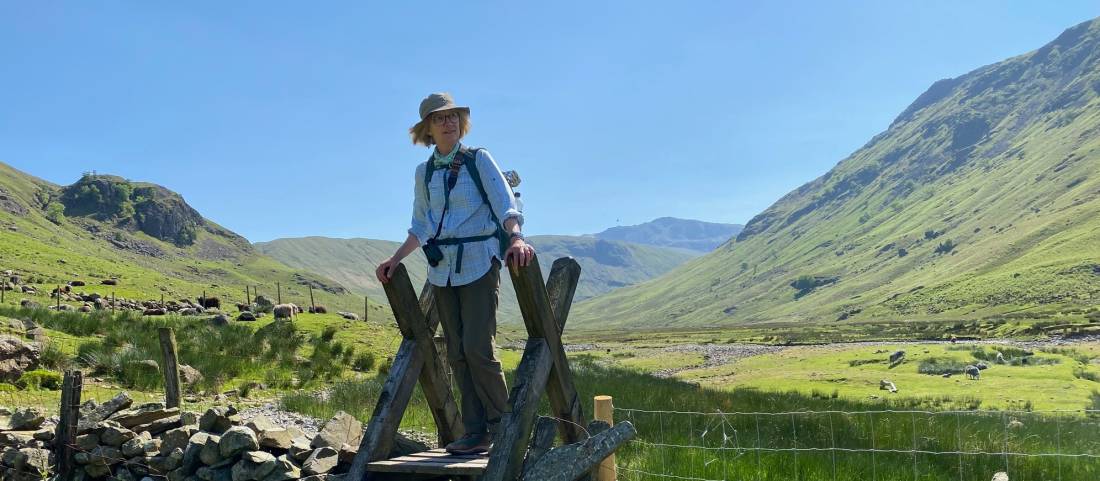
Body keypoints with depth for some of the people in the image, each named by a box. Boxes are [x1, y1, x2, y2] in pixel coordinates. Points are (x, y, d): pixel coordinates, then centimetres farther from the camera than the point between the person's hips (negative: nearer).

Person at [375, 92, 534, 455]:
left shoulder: (479, 160, 0)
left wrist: (516, 238, -29)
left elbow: (507, 206, -10)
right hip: (442, 269, 5)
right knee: (457, 354, 3)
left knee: (477, 347, -14)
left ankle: (502, 425, 1)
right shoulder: (424, 173, 12)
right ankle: (475, 433, 8)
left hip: (478, 264, -5)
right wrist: (394, 260, 12)